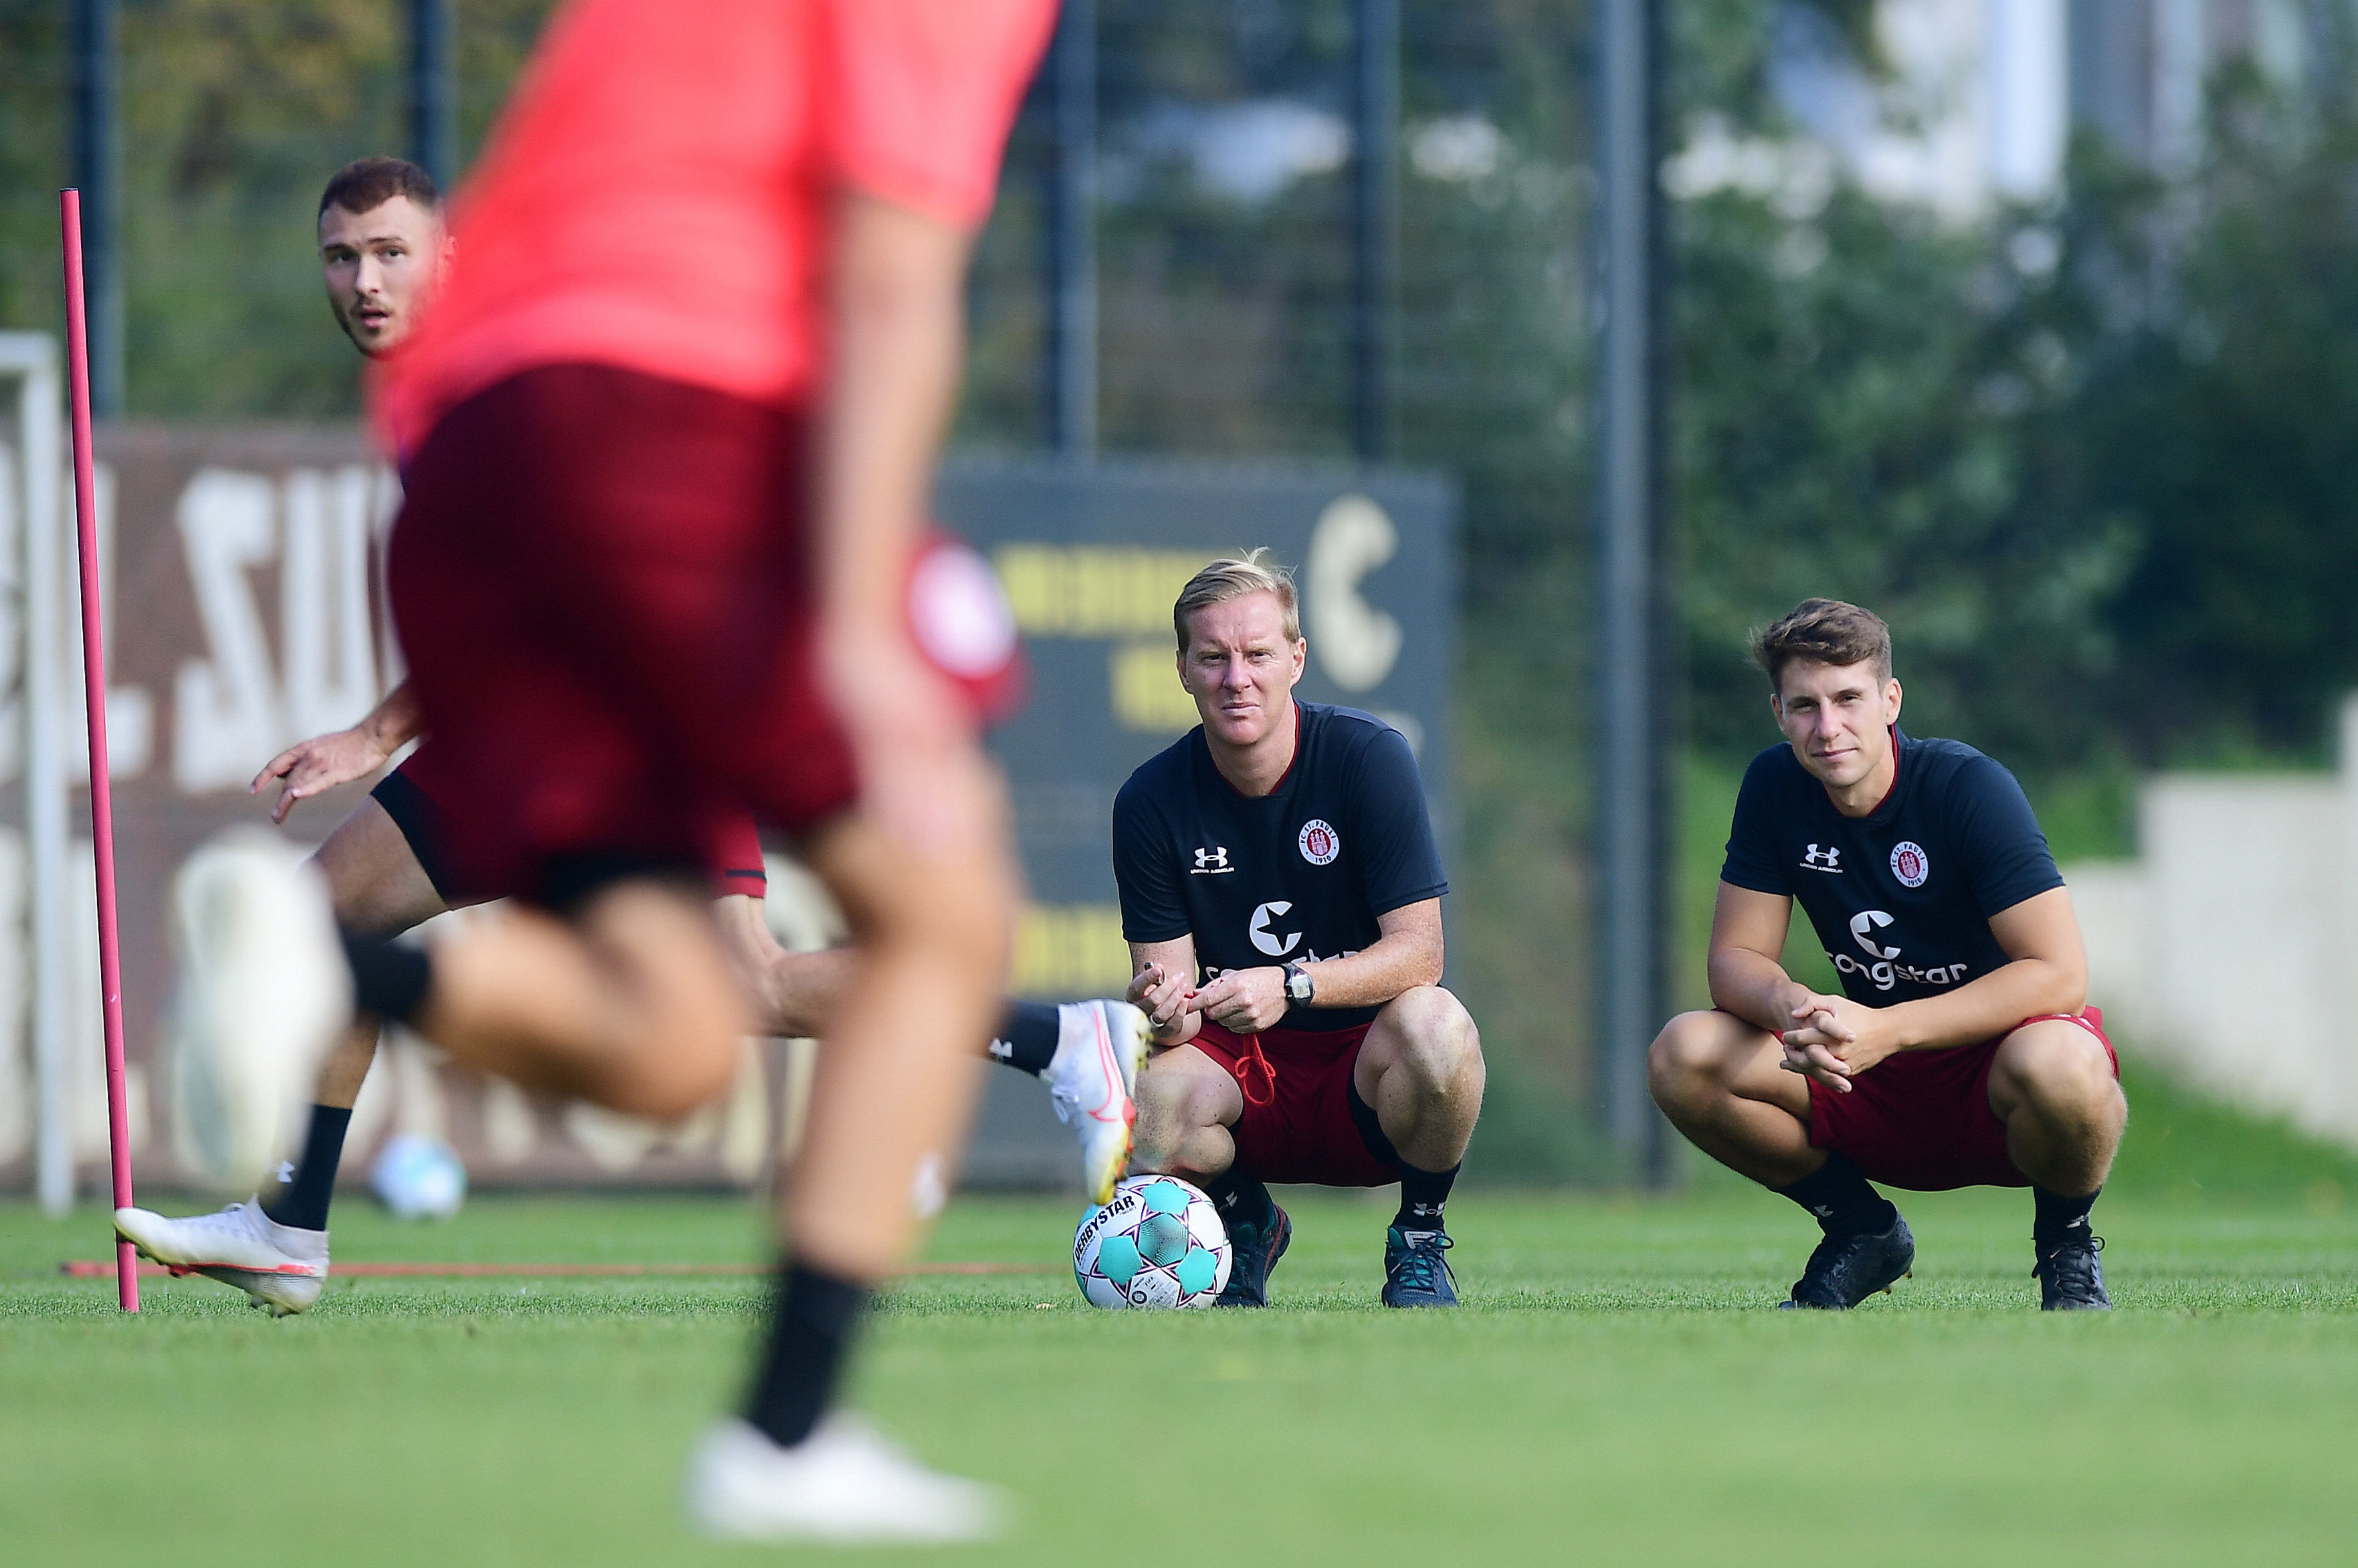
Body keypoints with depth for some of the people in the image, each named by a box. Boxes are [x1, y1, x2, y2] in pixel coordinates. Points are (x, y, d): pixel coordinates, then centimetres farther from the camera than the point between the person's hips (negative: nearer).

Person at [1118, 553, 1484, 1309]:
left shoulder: (1368, 757, -12)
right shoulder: (1151, 801, -5)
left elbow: (1418, 951, -16)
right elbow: (1165, 972, -5)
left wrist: (1291, 985, -33)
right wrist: (1163, 1008, -32)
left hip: (1366, 1063, -2)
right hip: (1240, 1072, 2)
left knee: (1432, 1023, -36)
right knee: (1149, 1100, -33)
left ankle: (1419, 1242, -6)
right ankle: (1246, 1222, 6)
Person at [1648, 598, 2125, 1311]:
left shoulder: (1969, 787, -18)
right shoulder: (1776, 788, -4)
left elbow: (2058, 975, -23)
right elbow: (1736, 959, -2)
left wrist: (1889, 1030, -32)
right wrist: (1793, 1007, -28)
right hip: (1877, 1091, 5)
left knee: (2057, 1065, -41)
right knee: (1683, 1057, -18)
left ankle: (2066, 1239, -6)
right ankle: (1861, 1231, 4)